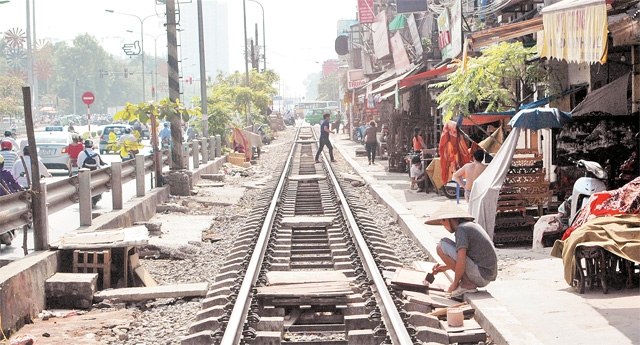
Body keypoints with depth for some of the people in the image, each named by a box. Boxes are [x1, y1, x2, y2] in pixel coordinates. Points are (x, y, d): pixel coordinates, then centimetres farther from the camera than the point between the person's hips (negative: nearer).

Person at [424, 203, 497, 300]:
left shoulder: (461, 229, -13)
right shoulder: (473, 225, 16)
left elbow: (461, 262, -22)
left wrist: (454, 284, -8)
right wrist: (446, 267, 22)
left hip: (480, 275, -10)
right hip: (488, 277, 10)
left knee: (441, 246, -9)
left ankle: (467, 284, -6)